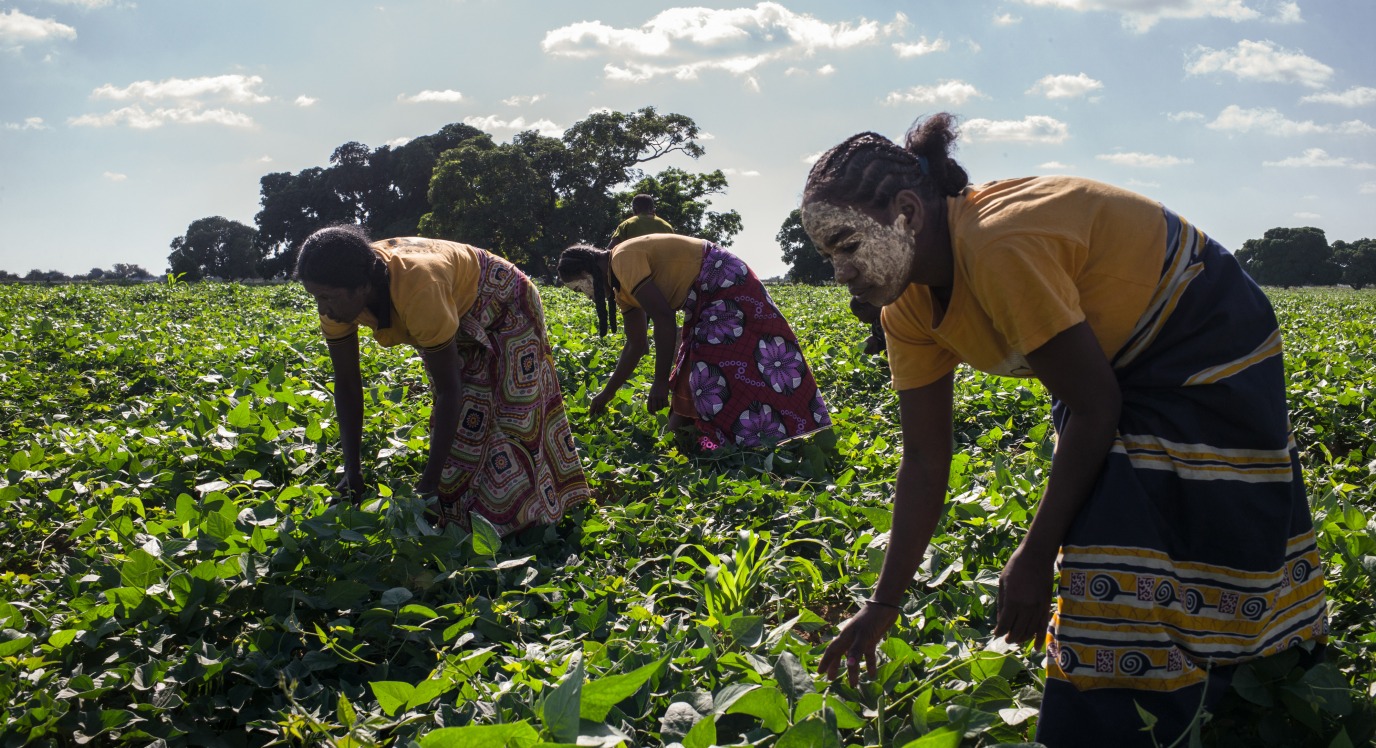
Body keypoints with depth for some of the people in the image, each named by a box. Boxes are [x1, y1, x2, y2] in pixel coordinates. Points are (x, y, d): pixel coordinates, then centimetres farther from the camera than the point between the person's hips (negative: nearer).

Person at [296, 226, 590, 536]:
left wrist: (429, 483, -36)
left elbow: (450, 390, -38)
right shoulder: (337, 298, -25)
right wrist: (352, 471, -20)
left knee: (508, 422, -8)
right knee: (460, 422, 5)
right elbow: (346, 383, -15)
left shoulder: (417, 291, -46)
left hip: (504, 313, -6)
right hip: (456, 317, 6)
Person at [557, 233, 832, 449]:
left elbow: (664, 318, -25)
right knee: (695, 371, 14)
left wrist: (660, 382, -21)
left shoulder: (623, 259, -18)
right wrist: (606, 395, 21)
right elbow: (635, 345, 17)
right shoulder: (621, 285, 12)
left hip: (726, 284, -11)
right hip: (706, 300, 11)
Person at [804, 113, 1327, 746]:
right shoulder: (909, 307, -7)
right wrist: (882, 605, -1)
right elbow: (925, 463, -2)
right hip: (1123, 367, 8)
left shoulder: (999, 249, -34)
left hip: (1206, 353, -8)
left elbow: (1094, 408, -26)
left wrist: (1036, 555, -20)